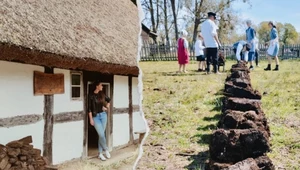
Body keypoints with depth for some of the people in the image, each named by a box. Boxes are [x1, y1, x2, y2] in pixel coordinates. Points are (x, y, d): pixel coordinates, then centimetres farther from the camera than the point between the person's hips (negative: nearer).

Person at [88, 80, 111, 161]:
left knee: (101, 135, 6)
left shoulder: (102, 94, 5)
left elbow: (109, 100, 26)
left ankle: (100, 153, 13)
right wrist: (91, 119, -12)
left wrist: (107, 107, 12)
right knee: (101, 134, -10)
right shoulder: (91, 95, -9)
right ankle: (106, 150, 11)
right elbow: (89, 108, -9)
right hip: (96, 116, -4)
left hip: (103, 115, 4)